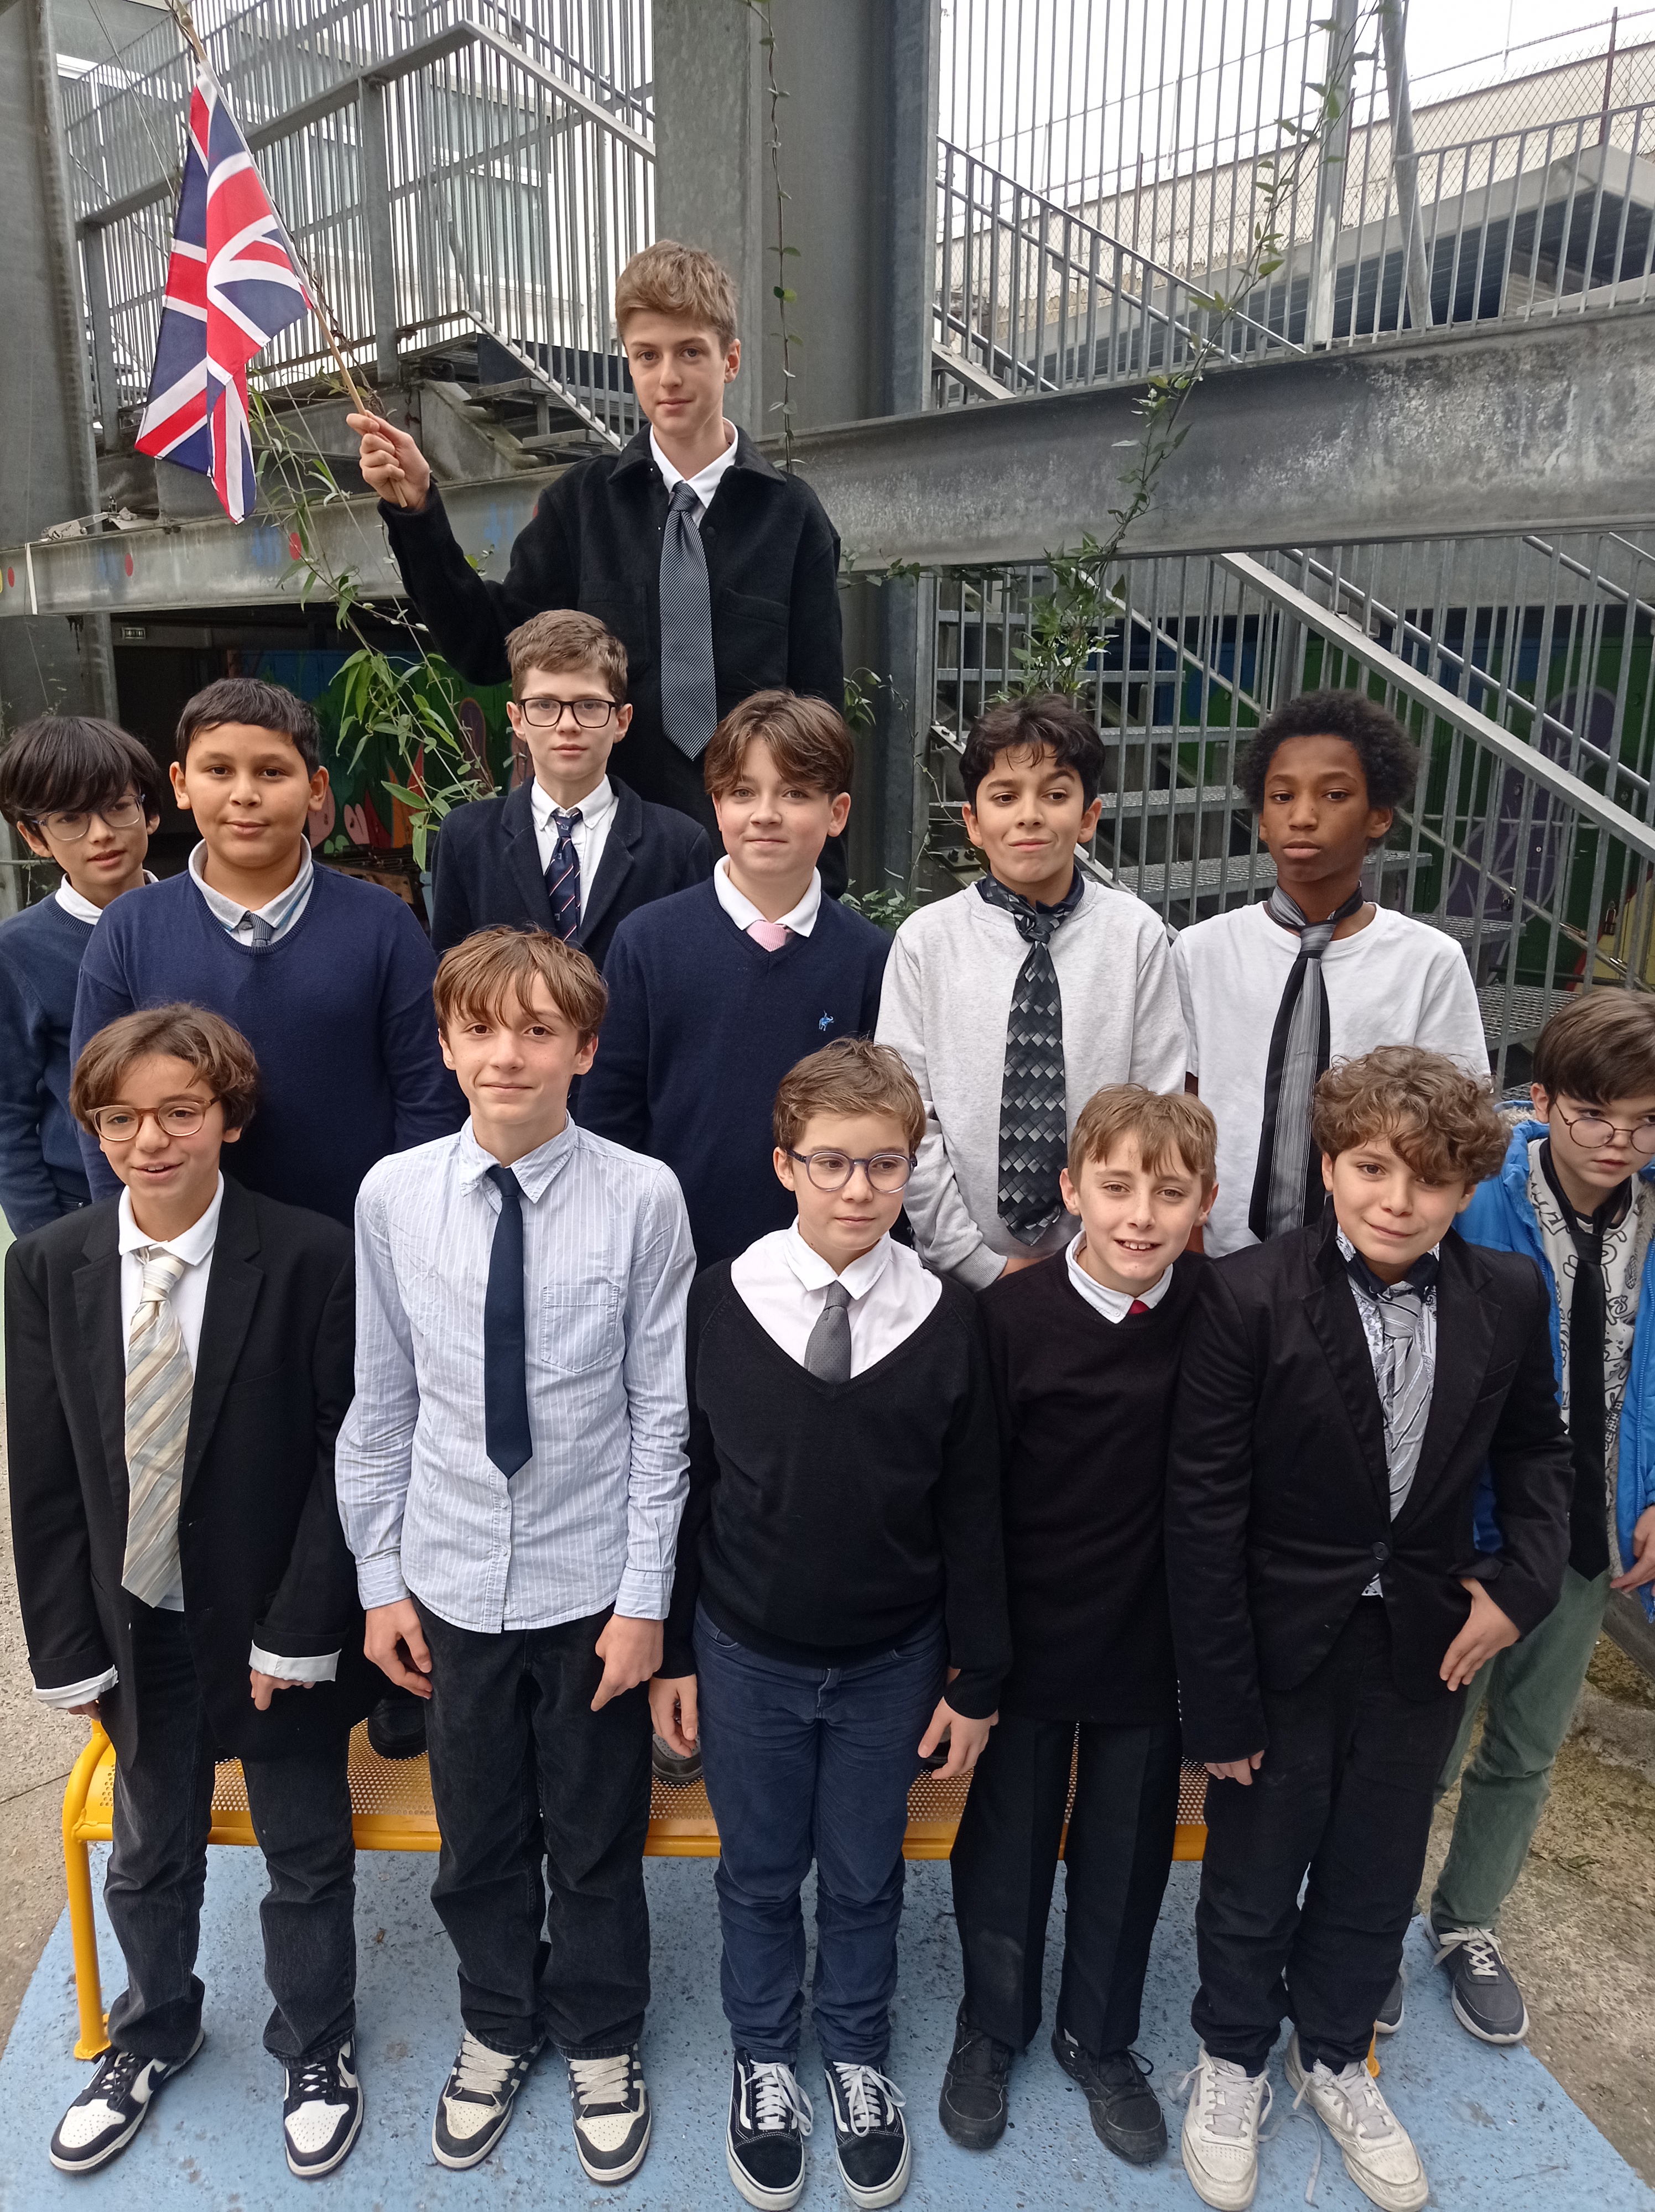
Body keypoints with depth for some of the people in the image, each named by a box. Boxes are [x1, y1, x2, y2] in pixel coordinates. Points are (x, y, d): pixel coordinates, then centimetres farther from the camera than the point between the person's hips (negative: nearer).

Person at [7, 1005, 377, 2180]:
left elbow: (345, 1454, -15)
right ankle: (154, 2036, 54)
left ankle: (318, 2050, 45)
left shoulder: (310, 1258, -19)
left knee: (307, 1857, 17)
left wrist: (297, 1629, -16)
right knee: (150, 1853, 25)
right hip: (134, 1623, 3)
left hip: (276, 1622, -3)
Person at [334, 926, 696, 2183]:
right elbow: (383, 1405, 1)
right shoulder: (393, 1196, -8)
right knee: (477, 1835, 22)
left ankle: (600, 2042, 47)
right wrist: (381, 1579, 3)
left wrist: (643, 1598, -8)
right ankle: (498, 2028, 50)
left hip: (593, 1584, -2)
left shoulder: (642, 1198, -16)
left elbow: (662, 1415, -10)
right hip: (451, 1581, 2)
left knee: (595, 1835, 19)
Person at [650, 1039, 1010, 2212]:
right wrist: (669, 1649, 0)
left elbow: (971, 1513, -5)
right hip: (745, 1655, 0)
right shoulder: (719, 1303, -13)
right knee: (759, 1872, 19)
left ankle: (858, 2058, 45)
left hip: (891, 1662, 0)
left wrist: (976, 1675, 0)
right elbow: (680, 1487, -4)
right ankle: (765, 2059, 45)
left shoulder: (947, 1320, -12)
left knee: (865, 1874, 19)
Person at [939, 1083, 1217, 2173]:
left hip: (1154, 1649, 2)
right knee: (1006, 1849, 18)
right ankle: (992, 2030, 45)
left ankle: (1102, 2041, 46)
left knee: (1127, 1858, 20)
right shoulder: (1010, 1315, -18)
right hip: (1027, 1643, -1)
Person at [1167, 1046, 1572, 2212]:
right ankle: (1233, 2060, 46)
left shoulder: (1510, 1296, -10)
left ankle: (1335, 2058, 50)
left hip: (1426, 1648, 3)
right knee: (1251, 1884, 18)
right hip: (1285, 1653, -3)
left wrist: (1525, 1581, -5)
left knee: (1376, 1884, 22)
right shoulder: (1249, 1296, -22)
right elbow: (1205, 1515, -18)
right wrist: (1221, 1705, -15)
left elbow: (1535, 1448, 9)